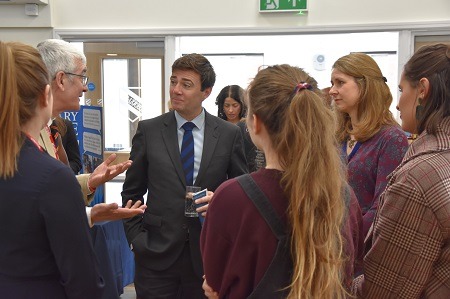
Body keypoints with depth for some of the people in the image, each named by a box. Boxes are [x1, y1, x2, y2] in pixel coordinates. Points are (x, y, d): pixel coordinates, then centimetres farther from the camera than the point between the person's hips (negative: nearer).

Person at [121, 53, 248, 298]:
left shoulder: (229, 134, -1)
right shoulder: (149, 130, 0)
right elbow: (132, 192, 6)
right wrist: (136, 237, -1)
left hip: (208, 253, 0)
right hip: (157, 253, 0)